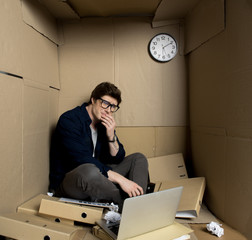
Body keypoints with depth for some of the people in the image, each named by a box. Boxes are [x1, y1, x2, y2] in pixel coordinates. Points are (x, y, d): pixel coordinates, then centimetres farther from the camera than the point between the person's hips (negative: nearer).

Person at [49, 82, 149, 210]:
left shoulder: (105, 124, 6)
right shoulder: (69, 120, -15)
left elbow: (118, 159, 6)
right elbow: (82, 160, -27)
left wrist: (111, 136, -14)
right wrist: (120, 179, -30)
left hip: (95, 179, 7)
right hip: (65, 182, -7)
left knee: (139, 158, 0)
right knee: (88, 170, -41)